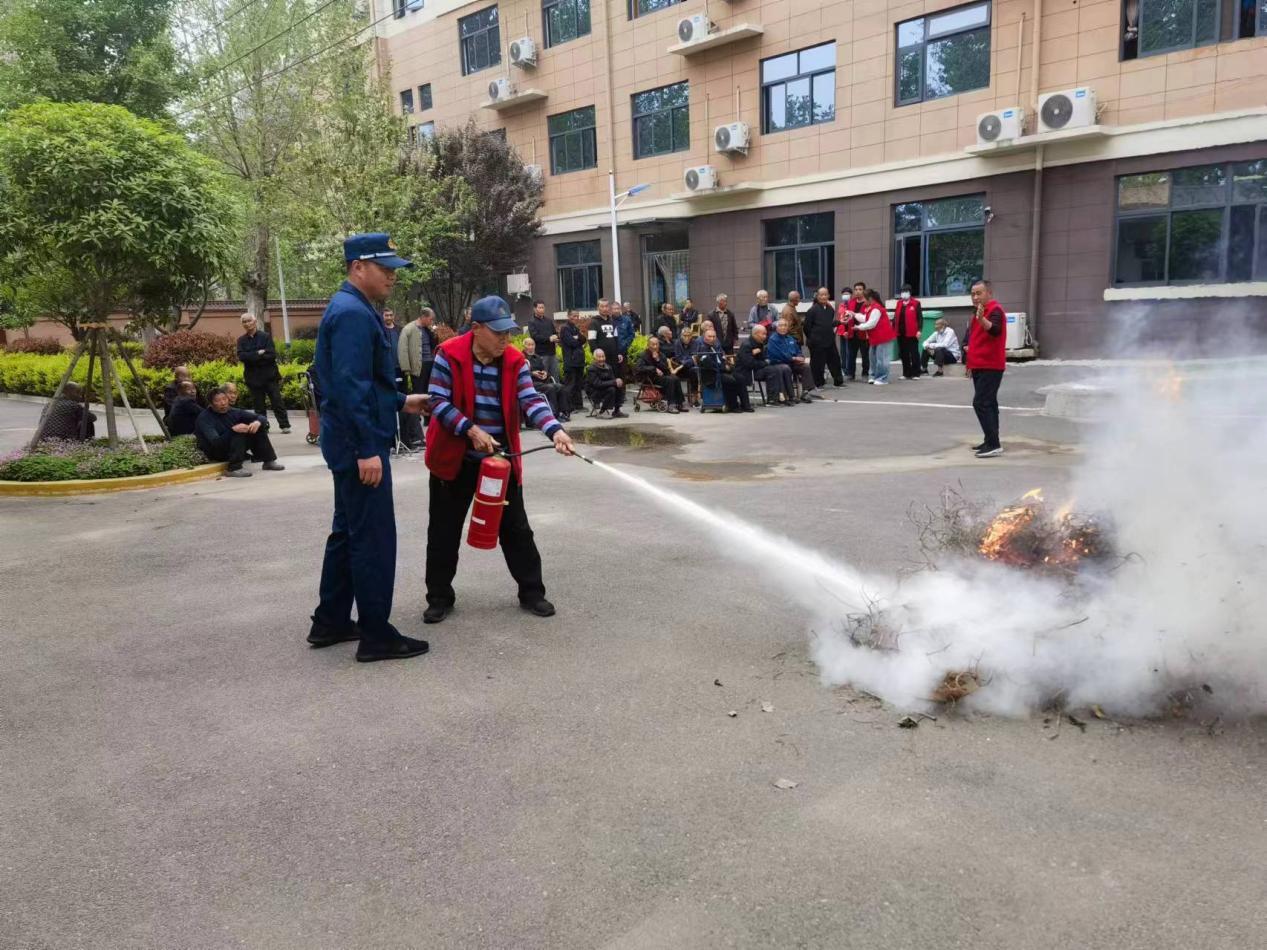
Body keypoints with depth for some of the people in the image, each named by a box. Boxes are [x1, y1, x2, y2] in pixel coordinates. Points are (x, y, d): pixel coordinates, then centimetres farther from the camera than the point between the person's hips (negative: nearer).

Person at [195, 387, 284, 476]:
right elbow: (215, 442, -32)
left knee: (259, 429, -9)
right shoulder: (204, 418, -19)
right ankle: (234, 468, -30)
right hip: (216, 453, -6)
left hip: (234, 449, 6)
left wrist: (257, 422, -26)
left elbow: (261, 418, -2)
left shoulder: (233, 412, -2)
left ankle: (269, 461, -6)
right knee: (238, 434, -29)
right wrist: (233, 429, -45)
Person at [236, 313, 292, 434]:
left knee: (277, 401, -1)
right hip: (253, 377, 2)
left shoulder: (265, 336, 0)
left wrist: (252, 358, -12)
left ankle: (285, 425, 3)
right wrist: (258, 353, -15)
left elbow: (272, 355, -11)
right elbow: (241, 356, -8)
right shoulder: (241, 340, 7)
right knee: (258, 404, 5)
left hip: (269, 375, -2)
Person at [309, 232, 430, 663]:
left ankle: (331, 622, 28)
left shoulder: (352, 309, 15)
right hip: (360, 445, -11)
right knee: (373, 538, -4)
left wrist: (400, 401, 22)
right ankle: (376, 635, 5)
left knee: (347, 532, 17)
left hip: (351, 445, 11)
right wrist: (367, 449, -25)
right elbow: (350, 387, -24)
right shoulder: (353, 314, -17)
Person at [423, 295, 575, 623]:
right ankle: (440, 597, 22)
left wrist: (555, 430, -29)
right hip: (455, 457, -2)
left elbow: (531, 400, -12)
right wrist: (471, 430, -25)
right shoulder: (449, 355, -13)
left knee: (515, 527, 8)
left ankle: (531, 592, 21)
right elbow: (439, 402, -14)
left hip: (501, 458, 2)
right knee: (444, 530, 7)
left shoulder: (515, 361, -3)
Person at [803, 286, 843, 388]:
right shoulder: (813, 310, -11)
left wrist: (832, 334, 10)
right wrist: (811, 338, -4)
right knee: (817, 364, 0)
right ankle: (817, 383, 12)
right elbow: (807, 326, -9)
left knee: (835, 360, 11)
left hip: (830, 341, 6)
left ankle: (838, 381, 22)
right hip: (817, 342, -6)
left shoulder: (830, 310, 8)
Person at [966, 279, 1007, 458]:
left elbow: (995, 330, -33)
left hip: (990, 367, -10)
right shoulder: (979, 311, 17)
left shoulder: (995, 310, -13)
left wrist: (982, 319, -50)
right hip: (980, 366, 10)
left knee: (981, 403, -16)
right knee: (988, 403, 12)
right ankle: (991, 442, 18)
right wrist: (970, 363, 24)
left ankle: (994, 445, -17)